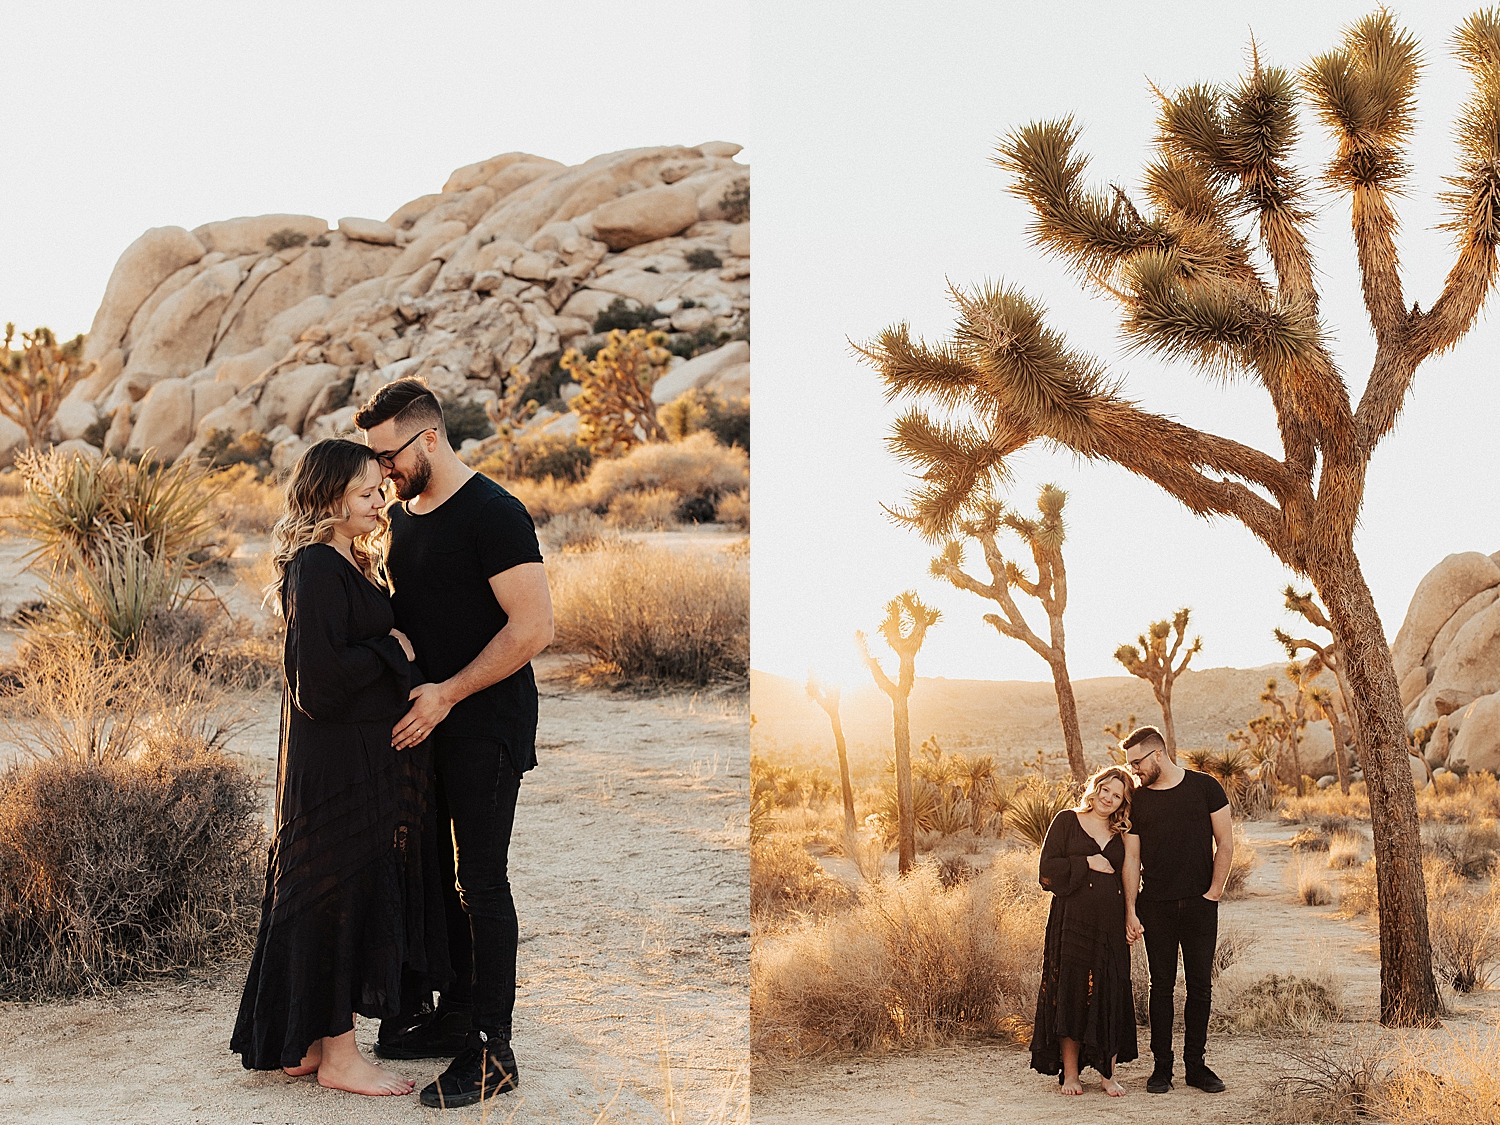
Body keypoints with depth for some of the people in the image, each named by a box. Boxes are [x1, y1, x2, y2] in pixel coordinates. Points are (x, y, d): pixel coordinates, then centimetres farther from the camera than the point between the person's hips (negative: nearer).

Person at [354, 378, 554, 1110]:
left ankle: (492, 1052, 4)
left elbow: (533, 627, -20)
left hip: (487, 726, -8)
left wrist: (448, 693, -19)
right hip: (426, 722, 8)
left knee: (480, 882, -4)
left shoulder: (492, 514, -15)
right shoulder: (402, 516, 11)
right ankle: (452, 1016, 27)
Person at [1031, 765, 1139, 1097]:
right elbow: (1047, 870, -3)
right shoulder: (1067, 821, 4)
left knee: (1111, 996, 1)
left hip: (1110, 925, 3)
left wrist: (1130, 921, 7)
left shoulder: (1120, 834, 15)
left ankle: (1109, 1074, 9)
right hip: (1072, 921, -3)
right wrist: (1087, 864, -9)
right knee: (1070, 994, -1)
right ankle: (1070, 1073, 7)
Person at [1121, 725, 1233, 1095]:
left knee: (1200, 985, 4)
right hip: (1155, 905, 1)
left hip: (1199, 903, 0)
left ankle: (1195, 1064, 13)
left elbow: (1225, 843, 3)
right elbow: (1131, 858, 4)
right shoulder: (1136, 800, 4)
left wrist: (1214, 892, -4)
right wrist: (1130, 910, -2)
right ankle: (1161, 1066, 9)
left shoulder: (1205, 787, 0)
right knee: (1161, 985, 3)